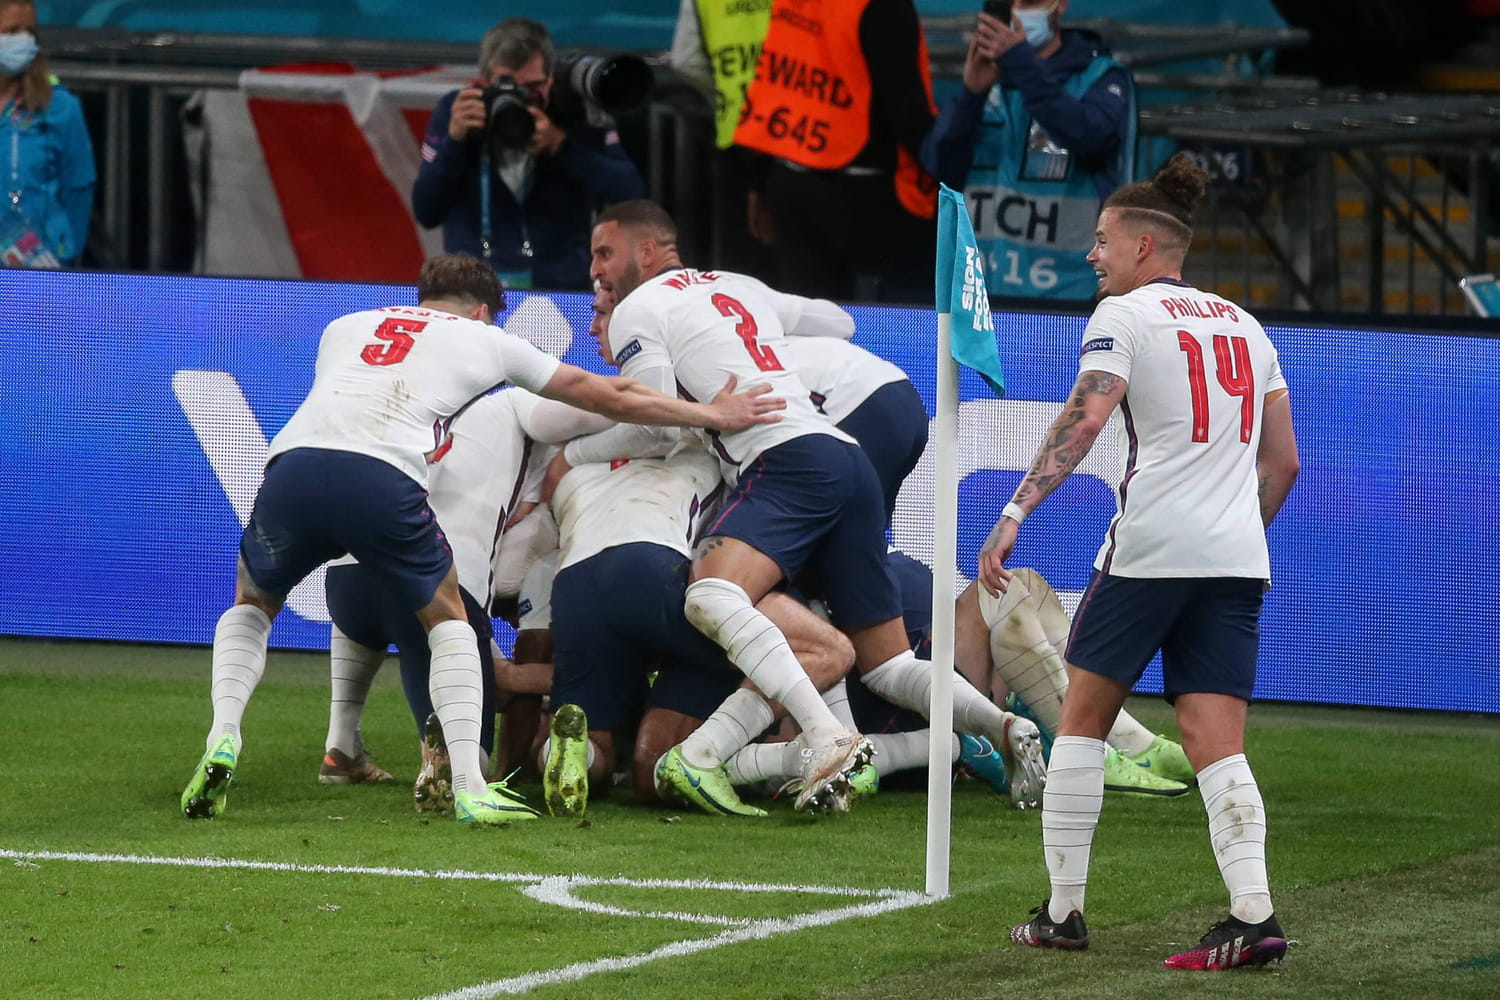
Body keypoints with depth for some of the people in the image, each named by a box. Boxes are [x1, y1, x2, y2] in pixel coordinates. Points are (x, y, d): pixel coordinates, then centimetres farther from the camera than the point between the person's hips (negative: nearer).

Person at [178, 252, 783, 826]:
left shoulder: (344, 327, 34)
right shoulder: (482, 339, 27)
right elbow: (611, 398, 33)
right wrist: (714, 416, 45)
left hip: (292, 464, 2)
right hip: (381, 479, -2)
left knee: (252, 603, 29)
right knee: (446, 616, 22)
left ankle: (223, 739, 6)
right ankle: (469, 787, 7)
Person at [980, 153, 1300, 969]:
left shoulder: (1124, 315, -1)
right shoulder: (1245, 326, 18)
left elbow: (1085, 415, -17)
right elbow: (1282, 460, 18)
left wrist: (1014, 513, -23)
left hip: (1149, 546, -5)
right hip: (1238, 558, 5)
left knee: (1083, 717, 10)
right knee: (1216, 743, 1)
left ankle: (1063, 910, 11)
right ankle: (1252, 911, -17)